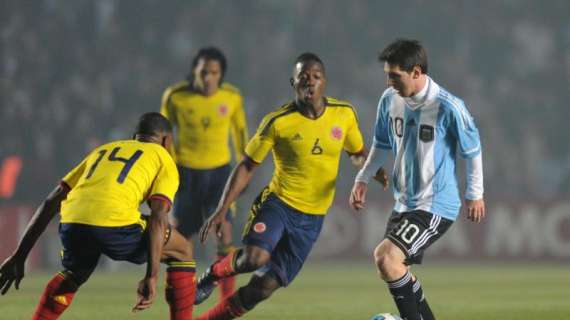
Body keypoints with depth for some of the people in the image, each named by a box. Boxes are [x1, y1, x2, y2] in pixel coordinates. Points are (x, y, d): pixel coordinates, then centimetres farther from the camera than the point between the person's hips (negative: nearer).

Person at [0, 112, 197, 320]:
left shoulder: (102, 150, 33)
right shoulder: (163, 159, 19)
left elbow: (51, 203, 26)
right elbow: (158, 217, 1)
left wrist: (19, 257, 25)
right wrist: (151, 277, -6)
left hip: (72, 225, 5)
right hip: (116, 225, -5)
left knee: (73, 275, 36)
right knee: (182, 252, 22)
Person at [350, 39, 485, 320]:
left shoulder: (448, 107, -19)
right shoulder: (390, 100, -1)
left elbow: (472, 150, -6)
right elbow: (382, 145, 16)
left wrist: (475, 194, 0)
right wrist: (363, 179, 9)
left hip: (436, 205, -8)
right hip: (404, 203, 8)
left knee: (386, 257, -23)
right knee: (396, 272, 15)